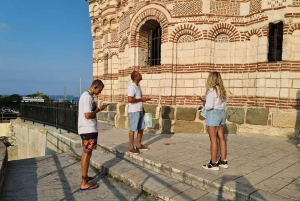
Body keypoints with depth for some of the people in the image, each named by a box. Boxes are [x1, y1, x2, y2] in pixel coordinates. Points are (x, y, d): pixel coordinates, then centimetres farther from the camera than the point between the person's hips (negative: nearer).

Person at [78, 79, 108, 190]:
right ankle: (84, 183, 3)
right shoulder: (88, 97, -18)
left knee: (86, 153, 18)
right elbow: (88, 115, -23)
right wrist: (99, 109, -13)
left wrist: (96, 108, 9)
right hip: (89, 129, -10)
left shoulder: (86, 95, 13)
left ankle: (85, 177, 31)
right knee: (87, 154, -5)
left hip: (86, 129, 10)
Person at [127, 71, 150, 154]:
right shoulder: (131, 87, -16)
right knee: (133, 129, -2)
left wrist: (143, 109, 18)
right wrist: (141, 99, -17)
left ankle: (139, 145, 27)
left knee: (141, 128, 14)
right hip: (134, 111, -9)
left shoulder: (138, 86, 13)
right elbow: (130, 100, -25)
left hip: (140, 111, 9)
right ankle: (131, 147, 9)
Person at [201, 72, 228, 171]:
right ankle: (223, 161, 23)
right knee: (221, 137, 14)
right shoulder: (222, 90, 9)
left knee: (213, 139, -1)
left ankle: (214, 163, 7)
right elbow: (224, 104, 13)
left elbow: (209, 106, -21)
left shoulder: (211, 90, -16)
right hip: (222, 113, 8)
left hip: (213, 114, -8)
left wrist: (204, 102, -3)